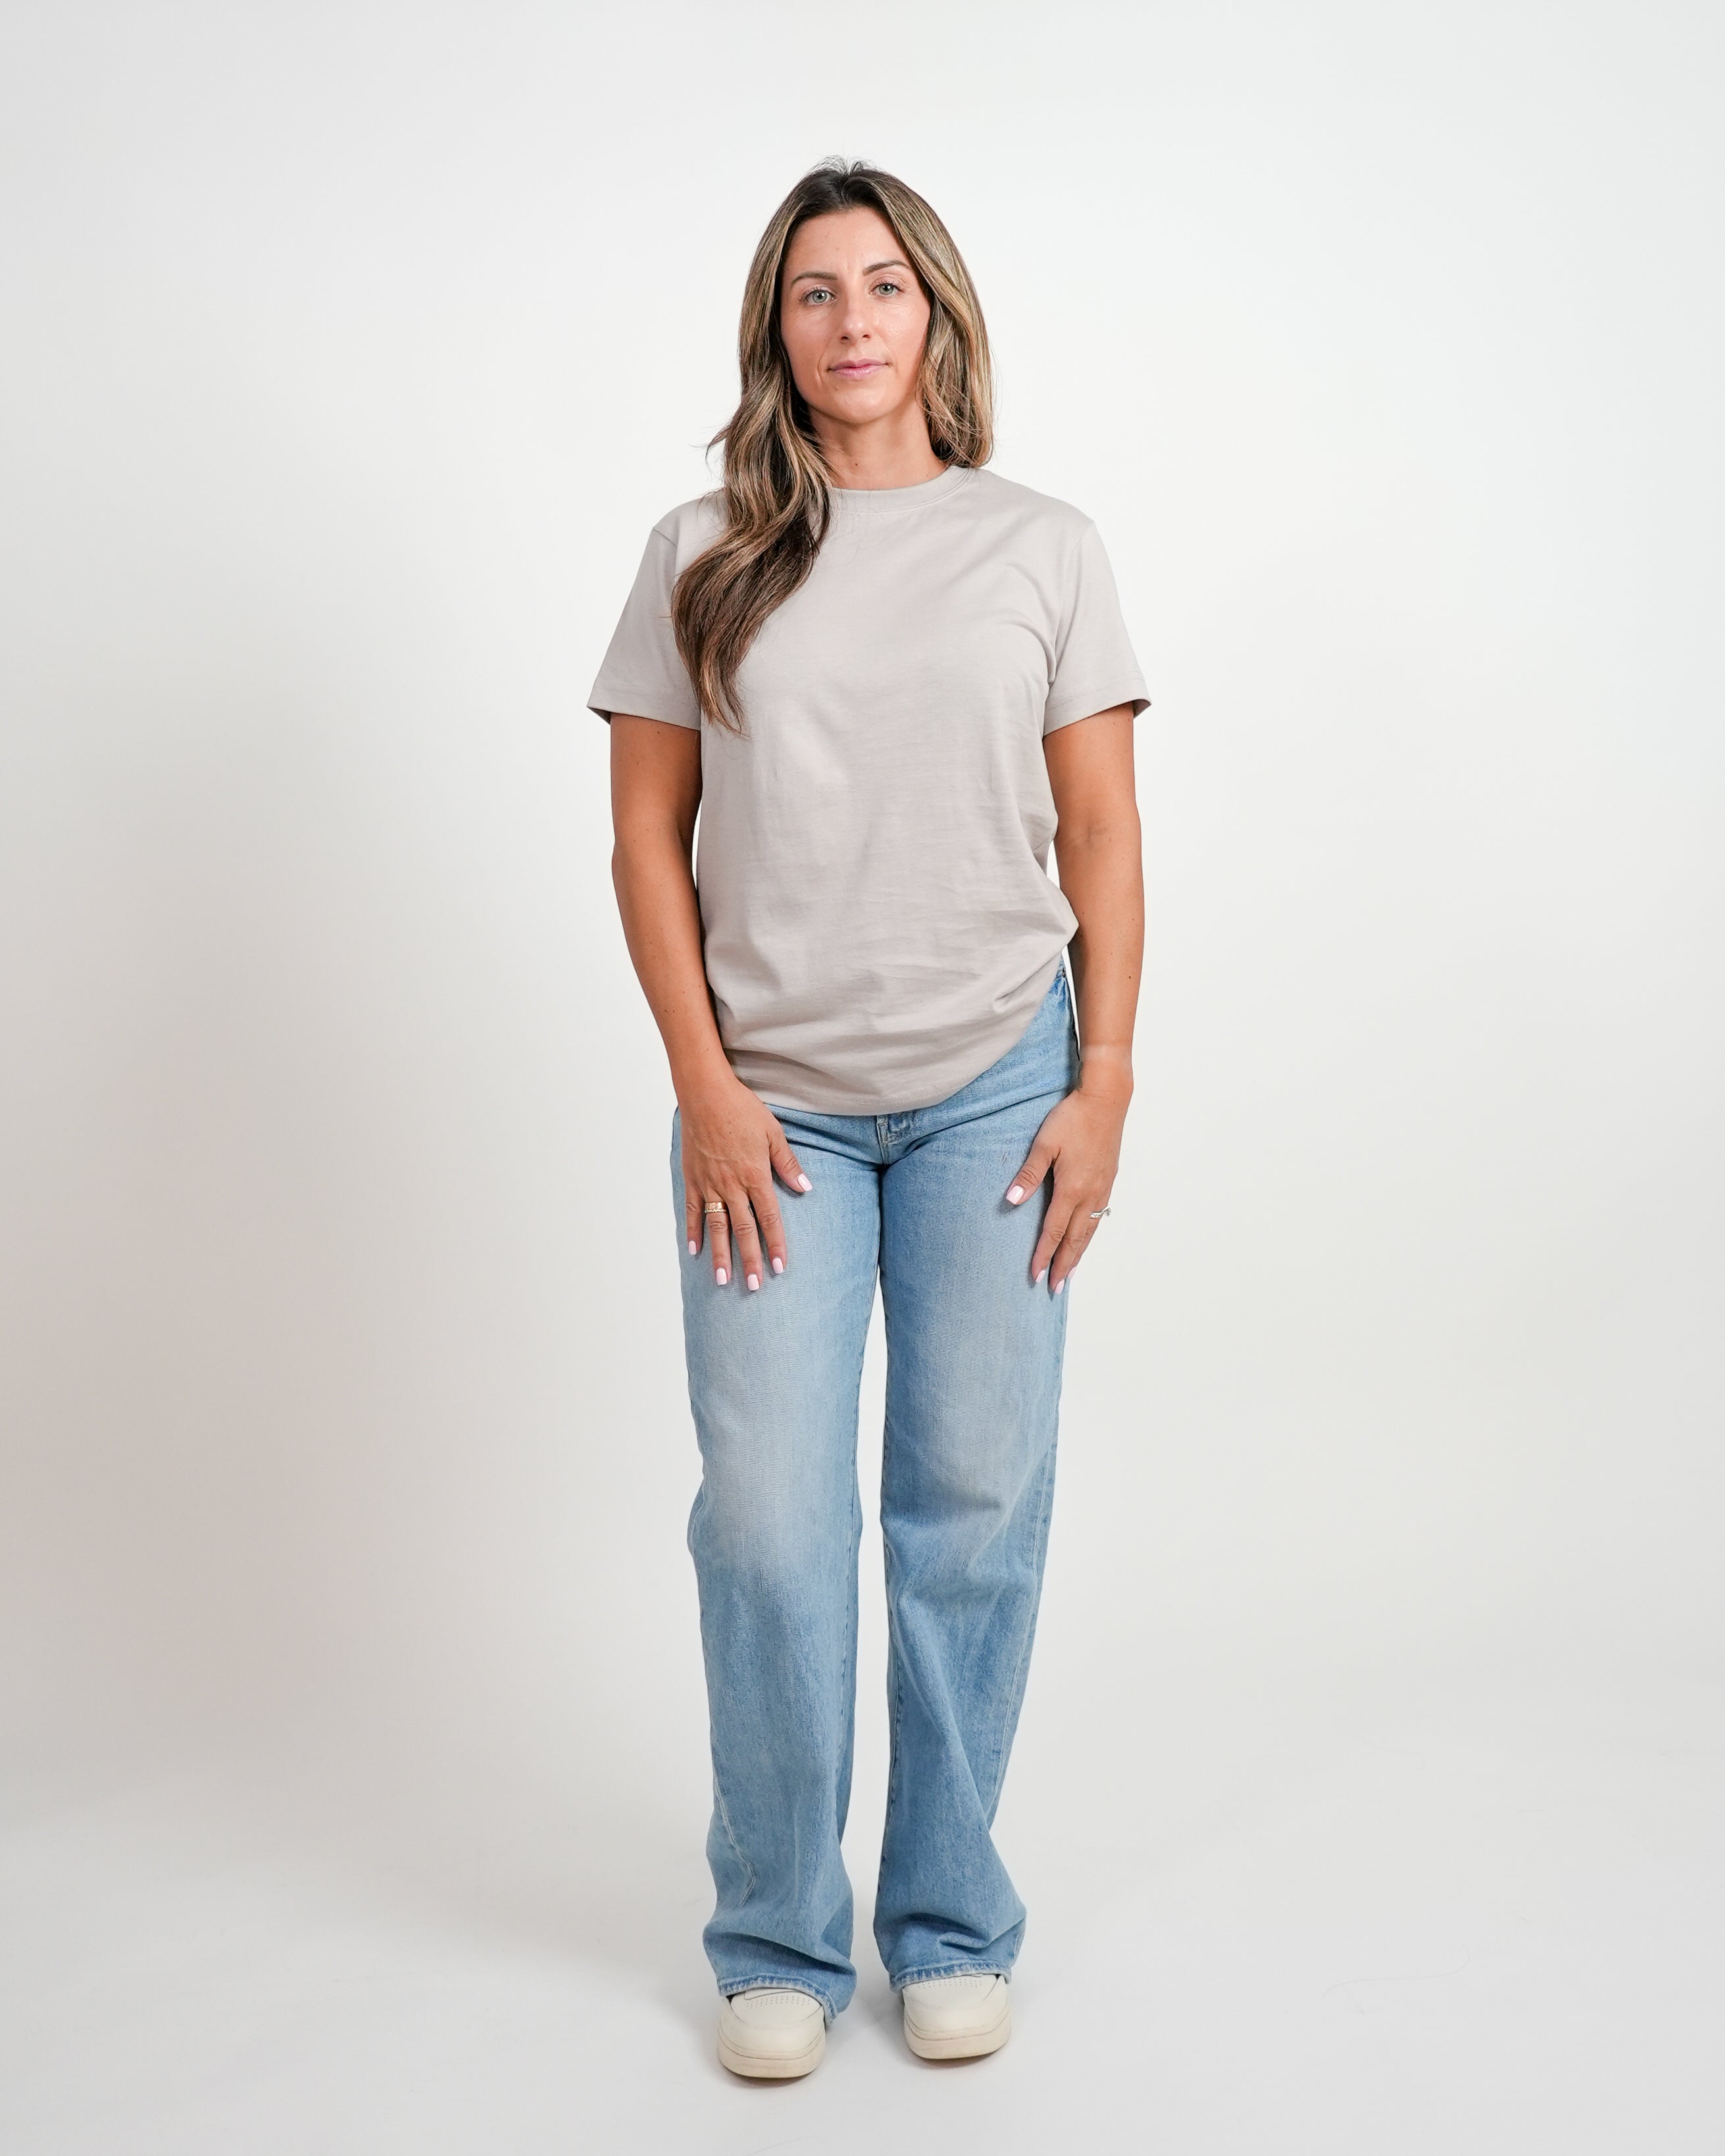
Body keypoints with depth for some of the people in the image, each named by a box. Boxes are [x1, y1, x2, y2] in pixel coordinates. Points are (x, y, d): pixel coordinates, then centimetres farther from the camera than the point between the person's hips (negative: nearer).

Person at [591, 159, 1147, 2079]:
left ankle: (950, 1924, 22)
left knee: (974, 1505, 4)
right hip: (774, 1102, 0)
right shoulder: (702, 556, 6)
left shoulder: (1042, 550, 7)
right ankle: (777, 1942, 18)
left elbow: (1102, 835, 6)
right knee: (767, 1519, -1)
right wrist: (706, 1090, -4)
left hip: (993, 1088, 1)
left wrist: (1103, 1085, -2)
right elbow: (647, 838, 4)